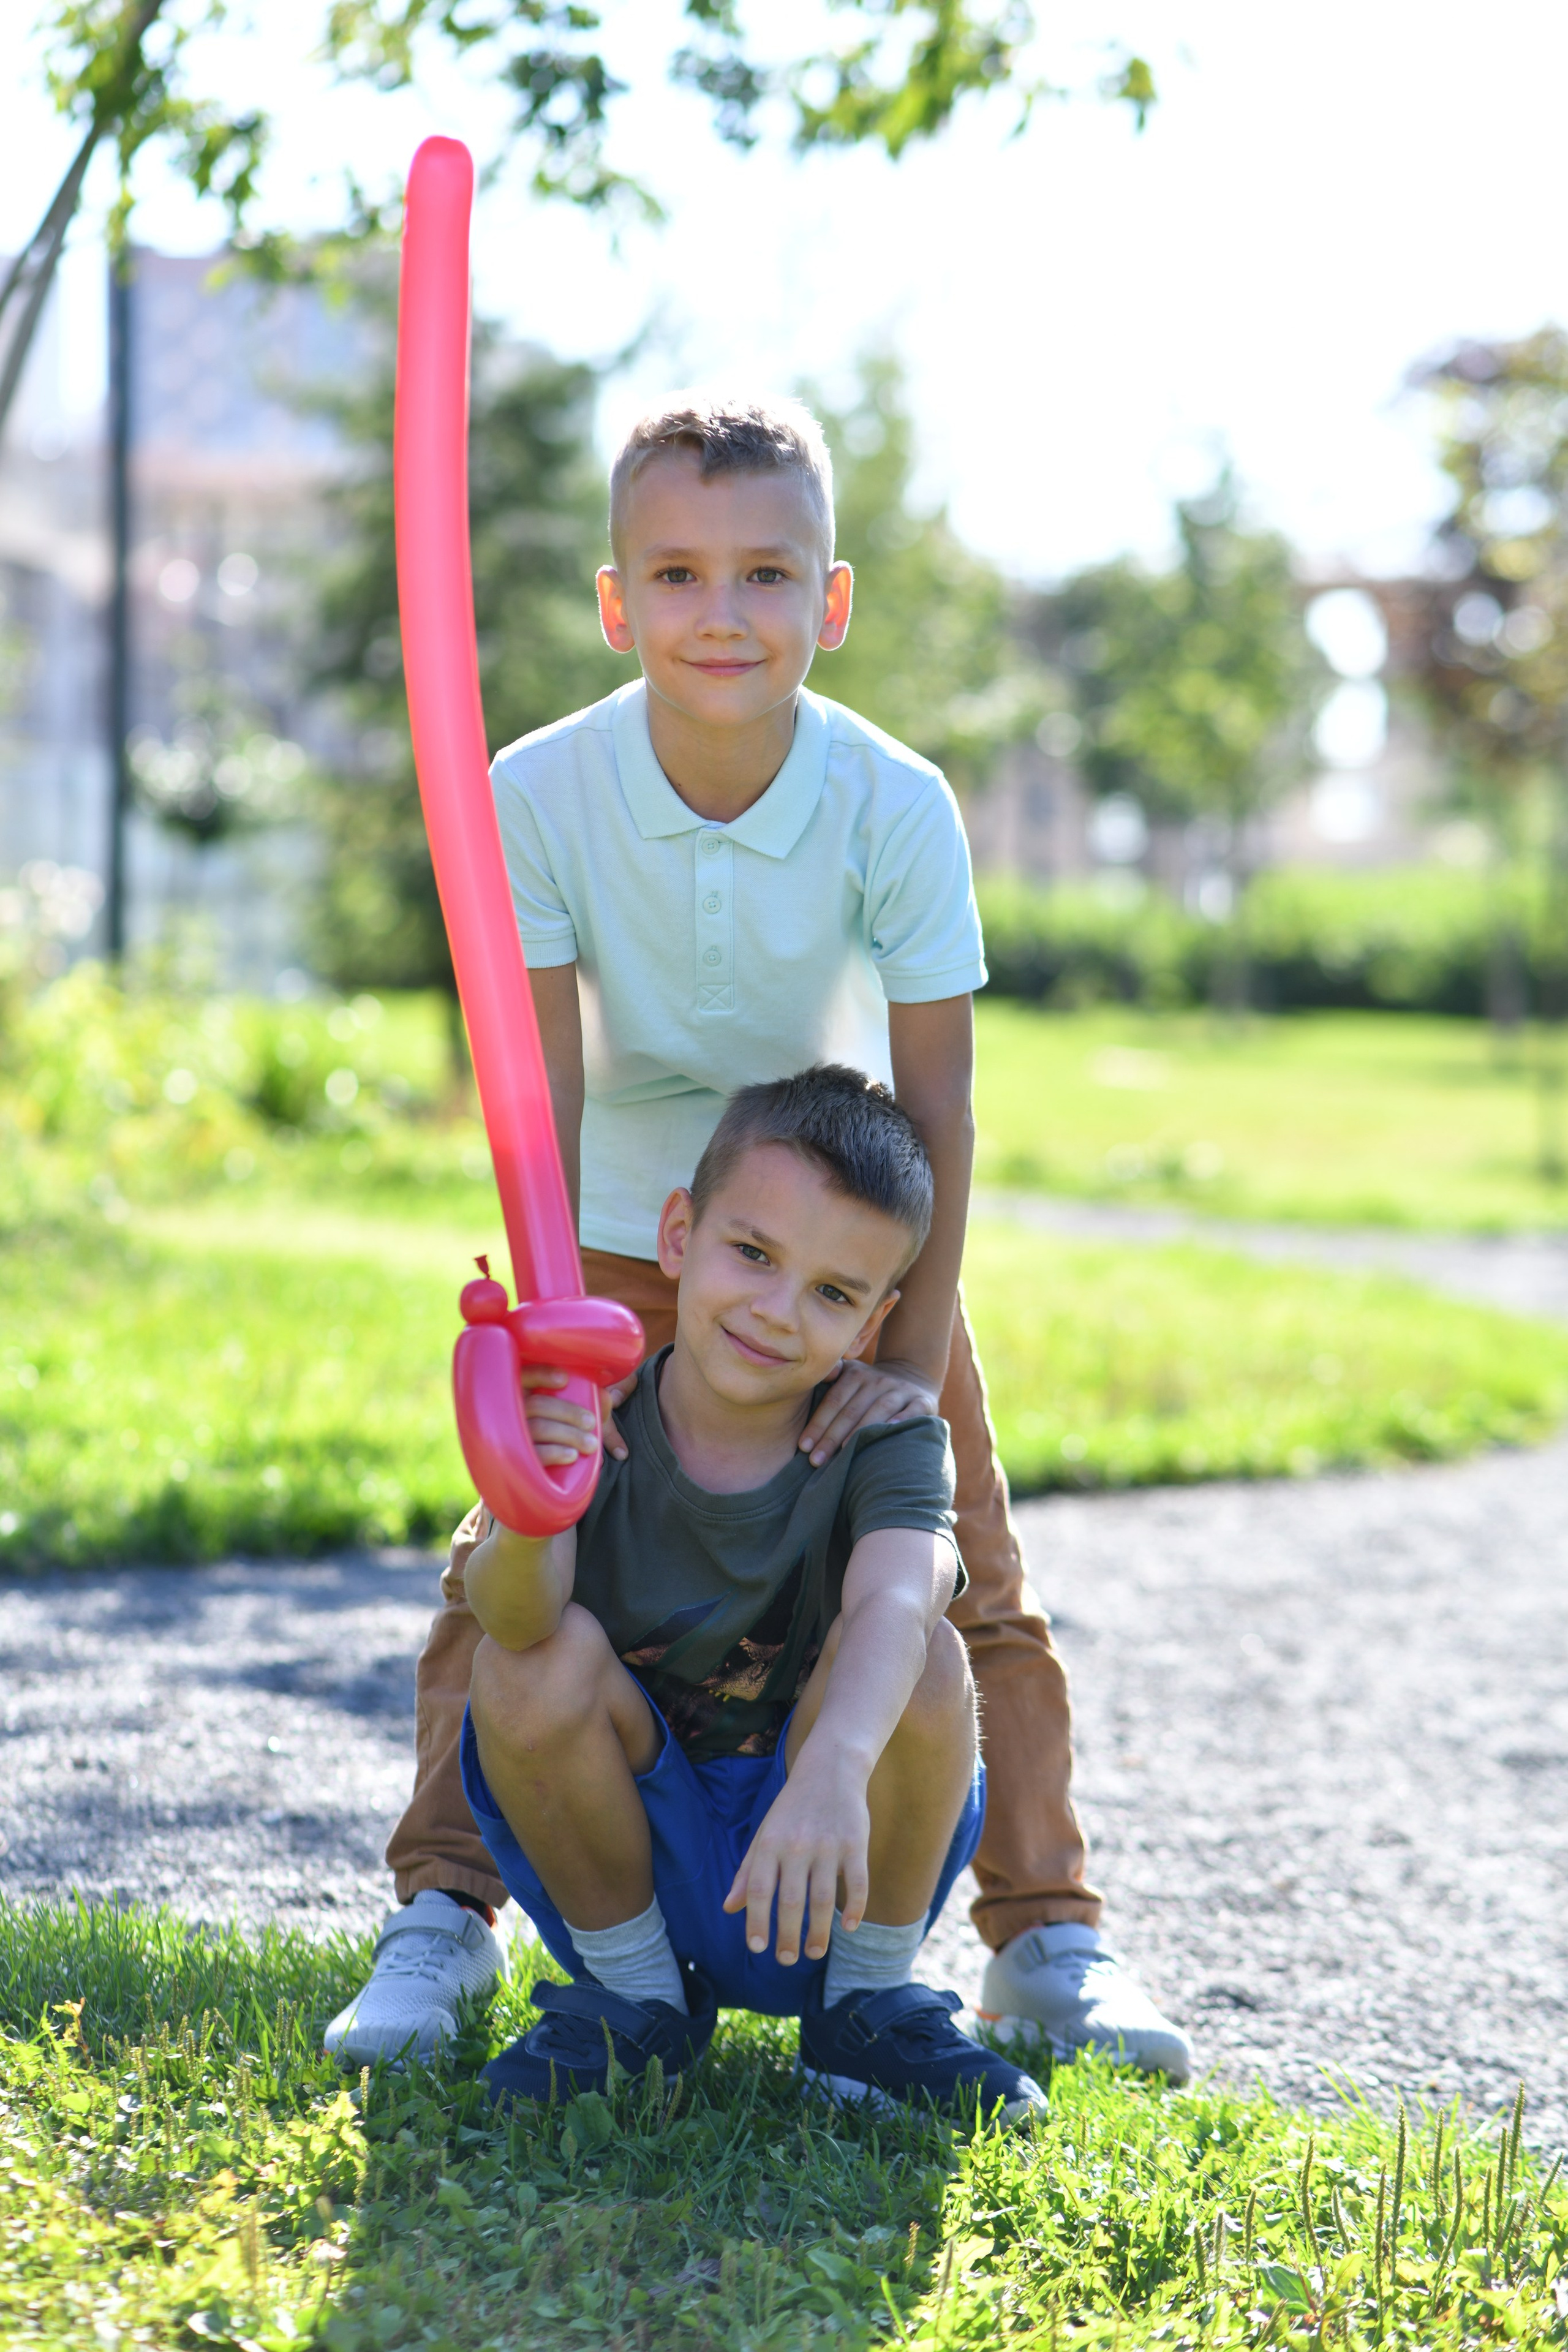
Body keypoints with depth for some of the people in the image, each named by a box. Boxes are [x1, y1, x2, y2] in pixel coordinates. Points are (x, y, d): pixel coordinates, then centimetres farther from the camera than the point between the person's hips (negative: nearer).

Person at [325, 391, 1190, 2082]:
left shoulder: (896, 807, -25)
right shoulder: (539, 795, -23)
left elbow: (937, 1099, -20)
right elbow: (543, 1086, -21)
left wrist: (916, 1349, -24)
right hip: (627, 1233, 0)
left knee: (968, 1574, 0)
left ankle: (1047, 1937, 11)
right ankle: (443, 1912, 10)